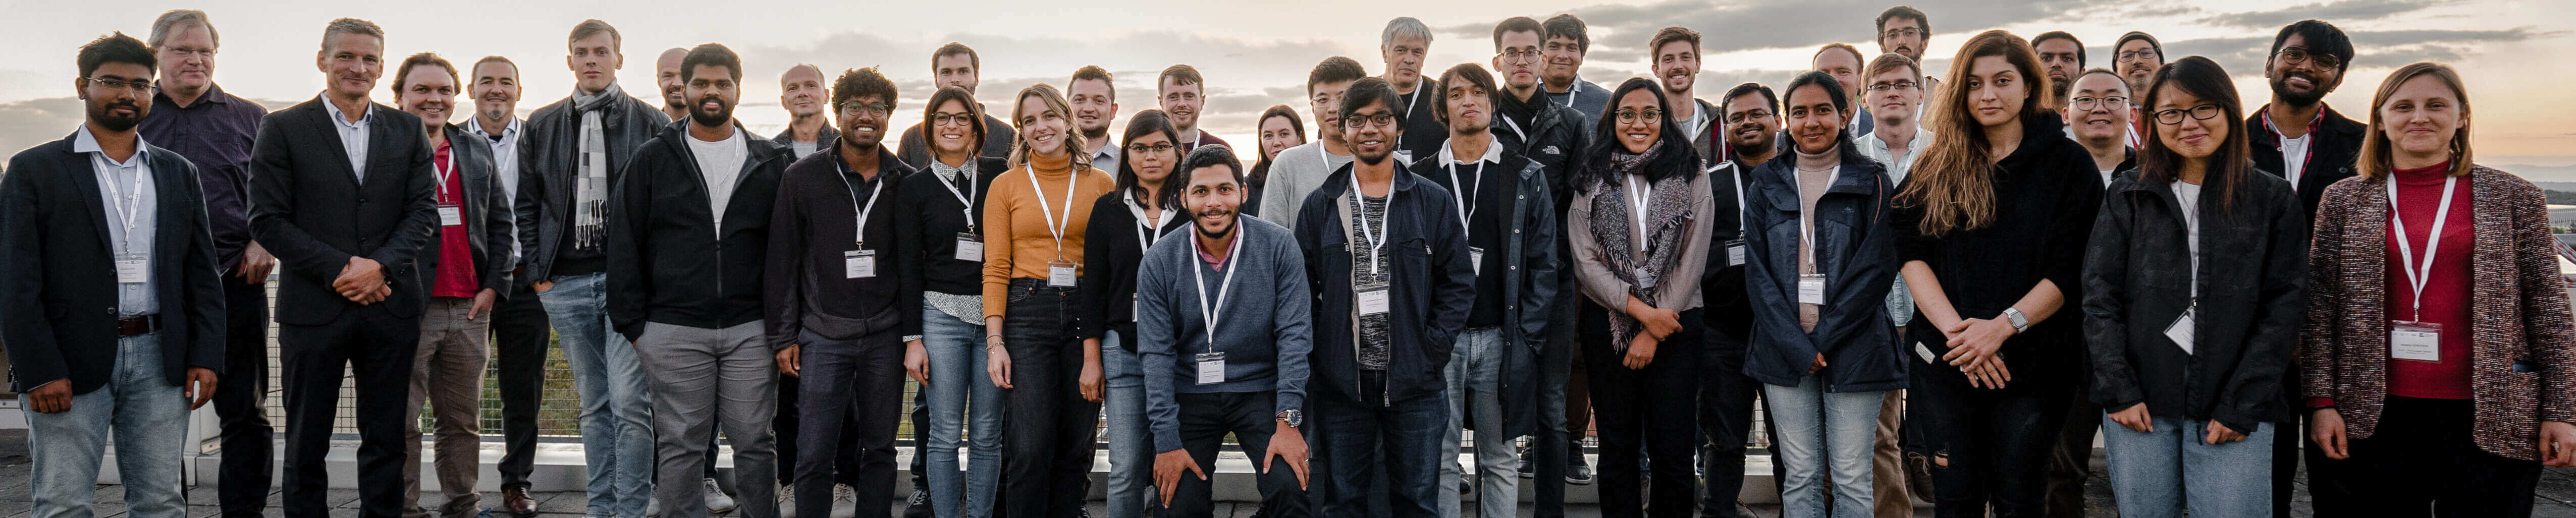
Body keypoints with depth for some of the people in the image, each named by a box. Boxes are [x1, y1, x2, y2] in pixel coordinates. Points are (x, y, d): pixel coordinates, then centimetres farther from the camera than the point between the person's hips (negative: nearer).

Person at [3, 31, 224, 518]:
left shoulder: (179, 173, 14)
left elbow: (202, 273, 12)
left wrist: (206, 357, 2)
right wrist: (39, 370, -11)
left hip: (160, 361, 3)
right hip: (68, 367, -3)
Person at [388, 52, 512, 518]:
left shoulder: (477, 152, 15)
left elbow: (500, 222, 17)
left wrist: (493, 286, 7)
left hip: (470, 308, 5)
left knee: (464, 421, 10)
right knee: (400, 422, 0)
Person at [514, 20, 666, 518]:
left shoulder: (651, 123, 3)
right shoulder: (542, 126, 12)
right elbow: (526, 205, 13)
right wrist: (536, 271, 5)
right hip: (566, 284, 3)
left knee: (629, 401, -10)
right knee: (594, 404, 11)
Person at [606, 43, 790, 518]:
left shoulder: (769, 162, 9)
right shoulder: (652, 159, 7)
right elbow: (624, 246, 6)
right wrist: (633, 324, -1)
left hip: (751, 330, 1)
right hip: (674, 331, -1)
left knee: (755, 442, 4)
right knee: (681, 444, 3)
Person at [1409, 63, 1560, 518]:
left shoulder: (1526, 178, 7)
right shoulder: (1420, 179, 8)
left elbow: (1544, 264, 4)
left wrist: (1528, 338, -5)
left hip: (1501, 339, 0)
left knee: (1500, 460, 7)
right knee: (1439, 460, 2)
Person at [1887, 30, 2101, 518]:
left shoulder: (2066, 163, 2)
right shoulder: (1936, 167, 9)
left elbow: (2070, 269, -6)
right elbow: (1912, 256, -1)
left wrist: (2003, 326, -17)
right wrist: (1958, 330, -15)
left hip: (2032, 362, -2)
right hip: (1944, 360, 2)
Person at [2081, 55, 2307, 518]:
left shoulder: (2274, 200, 5)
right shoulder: (2128, 196, 8)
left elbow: (2284, 307, 1)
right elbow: (2100, 297, 4)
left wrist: (2242, 406, -7)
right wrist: (2119, 391, -5)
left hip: (2233, 413, -1)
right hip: (2139, 407, 1)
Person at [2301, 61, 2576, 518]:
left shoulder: (2513, 197, 5)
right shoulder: (2344, 200, 5)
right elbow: (2319, 308, 3)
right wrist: (2321, 402, -4)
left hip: (2488, 419, 0)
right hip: (2371, 414, 0)